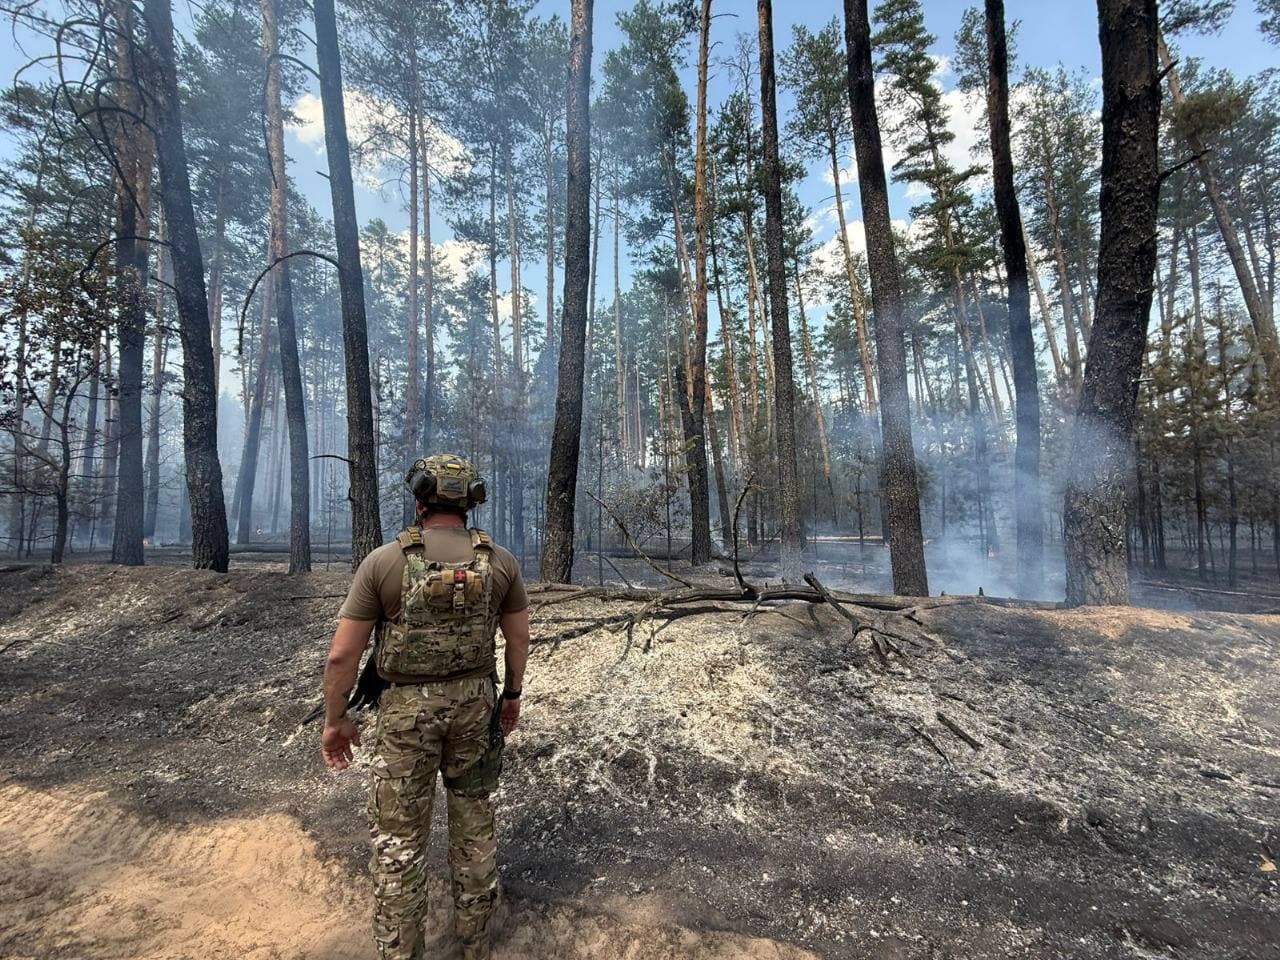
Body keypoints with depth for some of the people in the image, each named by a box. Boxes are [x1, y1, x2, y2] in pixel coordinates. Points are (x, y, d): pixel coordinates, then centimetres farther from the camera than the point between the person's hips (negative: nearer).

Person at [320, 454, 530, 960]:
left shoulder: (384, 561, -12)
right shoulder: (500, 560, -6)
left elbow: (342, 654, -10)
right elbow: (519, 638, 3)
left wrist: (334, 720, 5)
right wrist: (513, 695, 18)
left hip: (406, 709, -3)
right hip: (475, 702, 3)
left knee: (398, 837, 14)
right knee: (474, 823, 20)